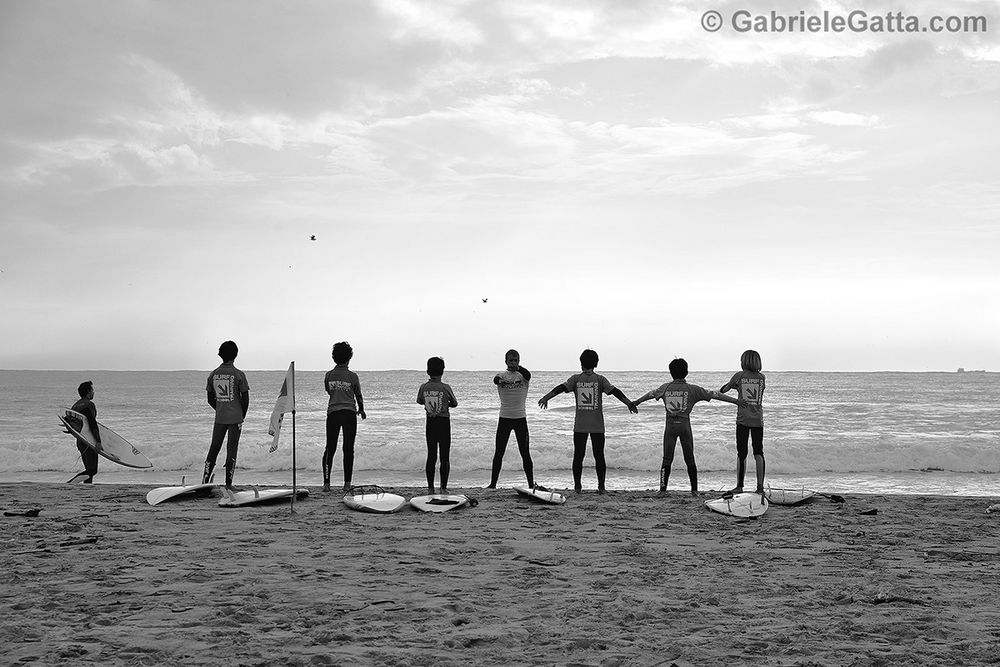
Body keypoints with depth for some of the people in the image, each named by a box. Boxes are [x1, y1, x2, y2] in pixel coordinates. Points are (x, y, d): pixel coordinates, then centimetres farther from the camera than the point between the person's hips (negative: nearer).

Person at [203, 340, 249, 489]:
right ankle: (228, 483, 2)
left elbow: (210, 400, 8)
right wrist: (242, 416, 7)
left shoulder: (213, 375, 4)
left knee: (214, 448, 11)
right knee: (232, 449, 1)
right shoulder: (239, 375, -9)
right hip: (235, 418, -3)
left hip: (219, 418, 3)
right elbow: (245, 399, -7)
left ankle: (205, 480, 8)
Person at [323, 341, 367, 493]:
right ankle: (347, 484, -1)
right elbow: (359, 396, 7)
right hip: (349, 413, -2)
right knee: (348, 449, 2)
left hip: (333, 413, 2)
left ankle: (326, 483, 1)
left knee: (330, 449, 6)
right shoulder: (352, 376, -3)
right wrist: (361, 410, 25)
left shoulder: (329, 375, 3)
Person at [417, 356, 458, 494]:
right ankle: (443, 488, 3)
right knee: (444, 457, 4)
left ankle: (430, 487, 8)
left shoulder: (423, 387, -4)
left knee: (431, 456, 9)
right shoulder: (445, 388, -12)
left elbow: (419, 401, 15)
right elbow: (454, 404, 3)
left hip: (430, 423, 3)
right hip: (444, 422, -3)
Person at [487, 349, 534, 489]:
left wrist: (518, 367, -42)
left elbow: (528, 375, -22)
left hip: (520, 418, 0)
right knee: (498, 452, 3)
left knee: (525, 453, 1)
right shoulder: (502, 376, 3)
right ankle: (493, 483, 10)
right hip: (504, 418, 0)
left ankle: (531, 484, 6)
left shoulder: (522, 375, 2)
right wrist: (502, 381, -45)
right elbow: (496, 380, -21)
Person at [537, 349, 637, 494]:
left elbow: (560, 388, -7)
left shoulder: (576, 378, 2)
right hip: (597, 426, 0)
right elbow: (614, 391, -6)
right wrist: (629, 404, -5)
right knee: (599, 456, 5)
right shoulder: (600, 379, 0)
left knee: (578, 456, 6)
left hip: (579, 426, 1)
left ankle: (577, 485, 6)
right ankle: (601, 486, 4)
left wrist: (545, 398, -10)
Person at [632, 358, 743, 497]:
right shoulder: (692, 389, -1)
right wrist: (735, 401, 7)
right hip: (685, 425, -1)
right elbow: (714, 395, 1)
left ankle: (662, 489, 3)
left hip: (670, 425, 1)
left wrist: (636, 402, 38)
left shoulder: (665, 387, 4)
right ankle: (694, 490, 8)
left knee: (667, 459, 5)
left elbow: (650, 394, 21)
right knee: (690, 460, 8)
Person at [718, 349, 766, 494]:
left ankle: (739, 486, 3)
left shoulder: (739, 376, -1)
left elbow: (726, 388, 13)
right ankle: (760, 486, 0)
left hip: (743, 419, -2)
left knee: (741, 453, 2)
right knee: (758, 452, 5)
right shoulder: (761, 378, 5)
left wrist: (718, 392, 37)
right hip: (758, 420, 2)